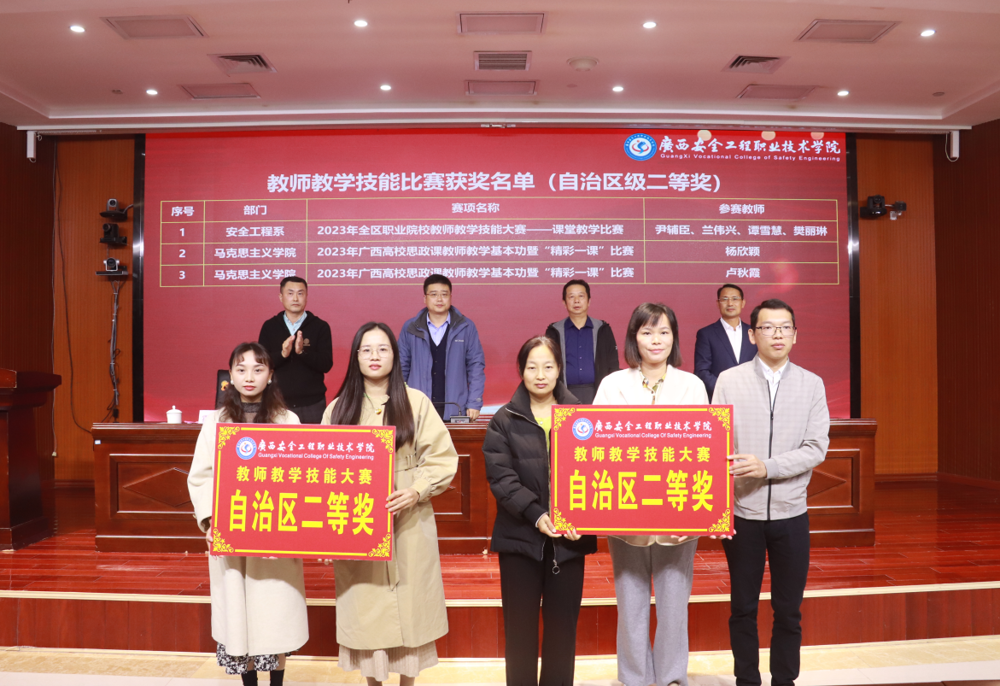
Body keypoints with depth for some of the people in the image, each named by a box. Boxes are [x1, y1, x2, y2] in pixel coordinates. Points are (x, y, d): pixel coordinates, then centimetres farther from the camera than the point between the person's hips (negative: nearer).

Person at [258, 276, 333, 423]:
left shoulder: (320, 326, 0)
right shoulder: (269, 326, 5)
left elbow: (326, 365, -6)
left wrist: (302, 351, -22)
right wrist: (282, 354, -18)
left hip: (312, 403, -1)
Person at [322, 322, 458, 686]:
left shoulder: (416, 402, 0)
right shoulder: (339, 408, 6)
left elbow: (442, 458, -2)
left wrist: (417, 491, -15)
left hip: (408, 525, -1)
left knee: (407, 602, 6)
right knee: (364, 605, 7)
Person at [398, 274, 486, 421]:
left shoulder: (466, 327, 3)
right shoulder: (410, 328, 5)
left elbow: (476, 366, 3)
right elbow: (401, 368, 9)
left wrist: (474, 404, -4)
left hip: (455, 411, 0)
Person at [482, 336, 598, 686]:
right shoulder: (504, 420, 3)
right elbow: (501, 477, -7)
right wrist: (535, 514, -19)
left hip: (569, 537, 1)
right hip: (520, 536, -1)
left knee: (563, 622, 9)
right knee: (520, 624, 7)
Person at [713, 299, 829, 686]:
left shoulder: (812, 385, 3)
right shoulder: (729, 381, 0)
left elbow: (816, 448, -5)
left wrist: (768, 467, -19)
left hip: (790, 513, 1)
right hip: (742, 512, -1)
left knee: (788, 610, 12)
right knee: (743, 607, 11)